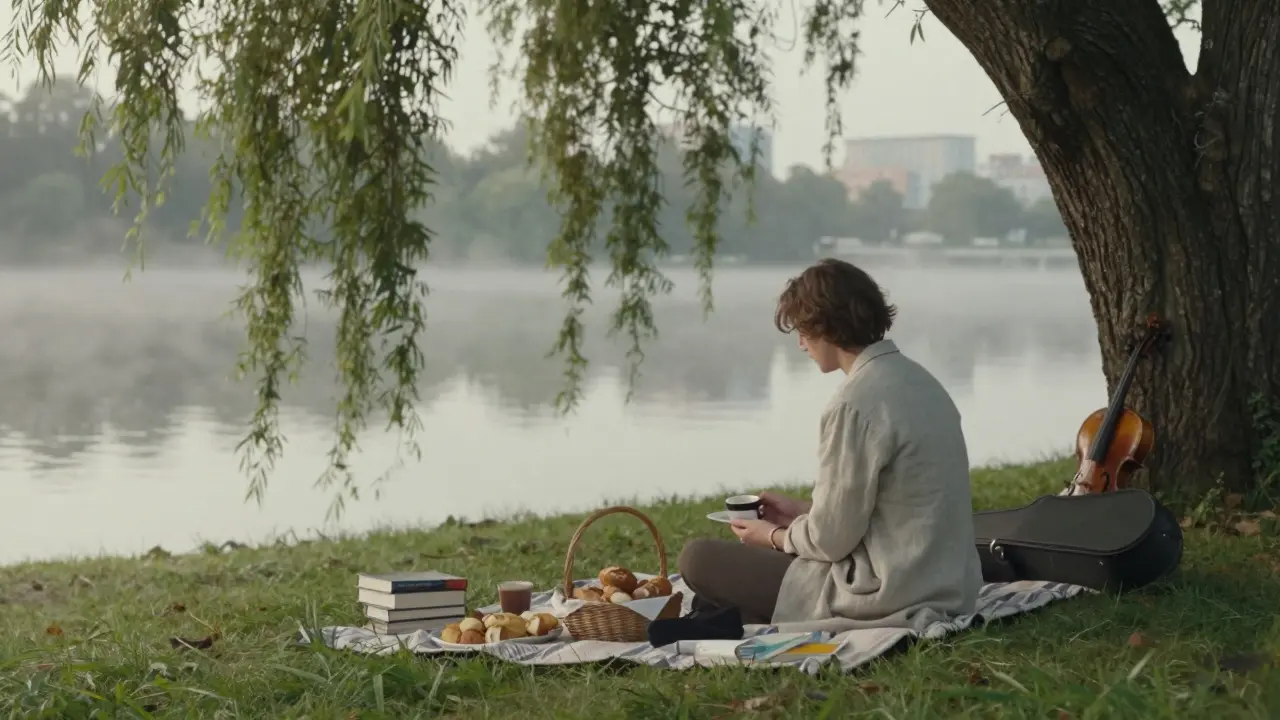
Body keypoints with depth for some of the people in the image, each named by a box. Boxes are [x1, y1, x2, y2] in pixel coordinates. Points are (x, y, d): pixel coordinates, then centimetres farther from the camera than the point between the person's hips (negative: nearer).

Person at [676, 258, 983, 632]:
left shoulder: (855, 405, -20)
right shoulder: (917, 378, 7)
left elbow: (830, 540, -15)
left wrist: (772, 536, 4)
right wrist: (801, 511, 18)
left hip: (891, 599, -9)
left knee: (698, 559, 1)